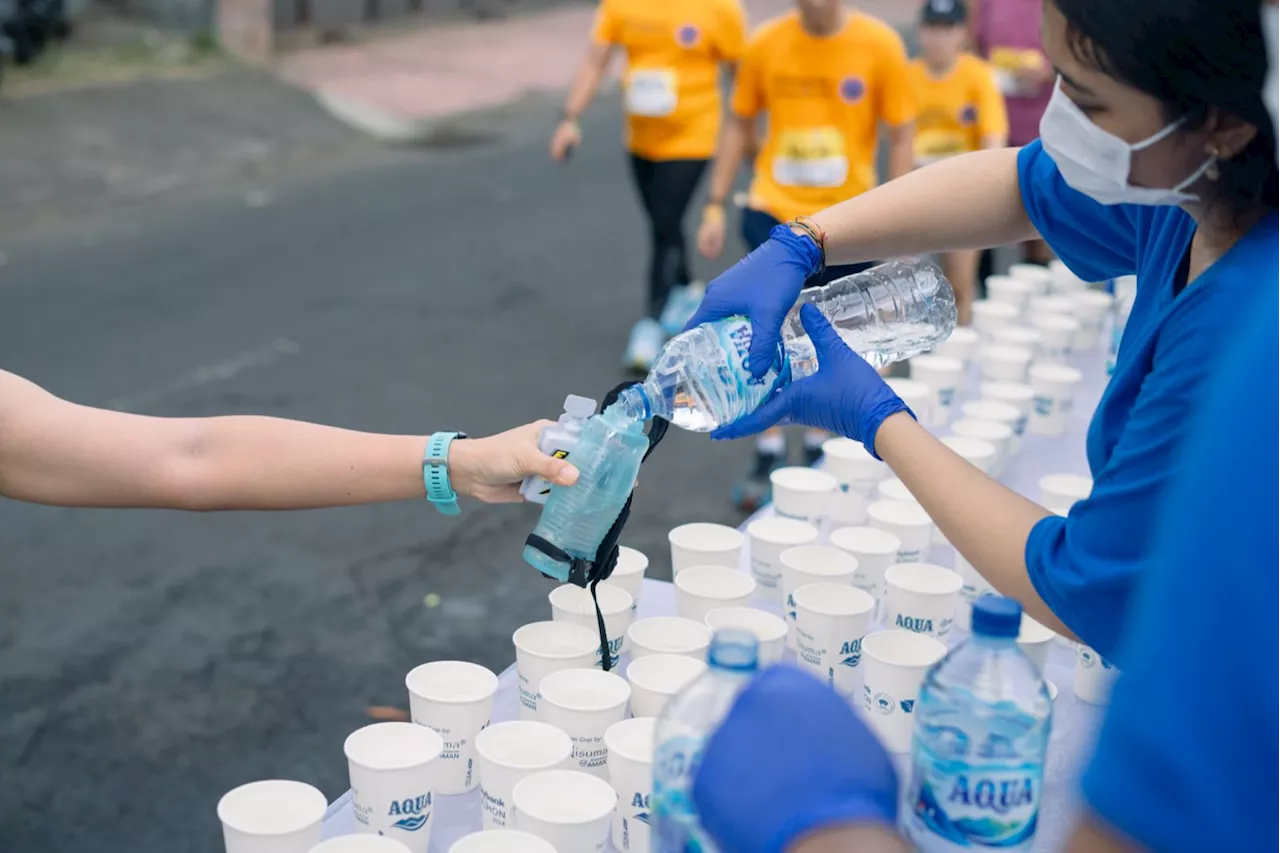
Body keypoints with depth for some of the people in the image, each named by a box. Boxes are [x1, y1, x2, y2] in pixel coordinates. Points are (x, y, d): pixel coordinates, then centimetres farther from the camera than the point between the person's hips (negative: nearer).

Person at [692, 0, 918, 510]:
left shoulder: (880, 45, -6)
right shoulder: (765, 44, -2)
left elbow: (900, 137, -2)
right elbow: (739, 125, 7)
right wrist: (715, 206, 4)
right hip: (774, 210, 1)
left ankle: (820, 448, 29)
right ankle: (769, 454, 9)